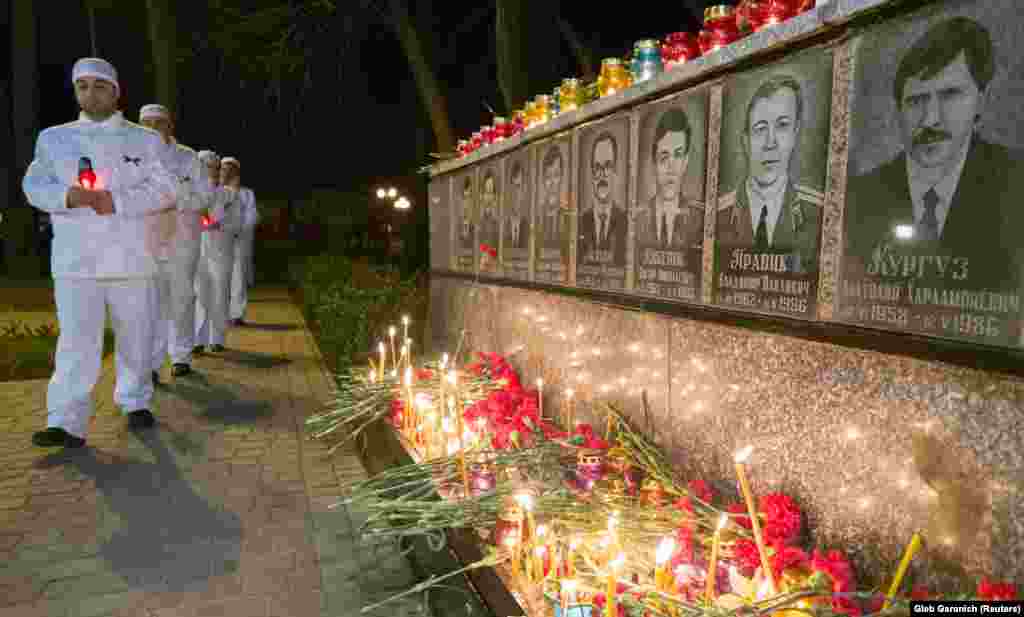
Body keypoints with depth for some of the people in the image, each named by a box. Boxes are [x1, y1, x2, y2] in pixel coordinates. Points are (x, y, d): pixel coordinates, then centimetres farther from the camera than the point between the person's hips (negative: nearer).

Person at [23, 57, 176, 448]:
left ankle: (135, 402, 25)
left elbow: (165, 191, -1)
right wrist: (68, 196, -15)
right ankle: (66, 423, -5)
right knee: (77, 340, -7)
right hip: (76, 259, 0)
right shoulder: (54, 138, 14)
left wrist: (116, 201, -15)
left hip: (132, 256, 0)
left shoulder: (145, 140, 9)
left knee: (136, 336, 8)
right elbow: (35, 186, 7)